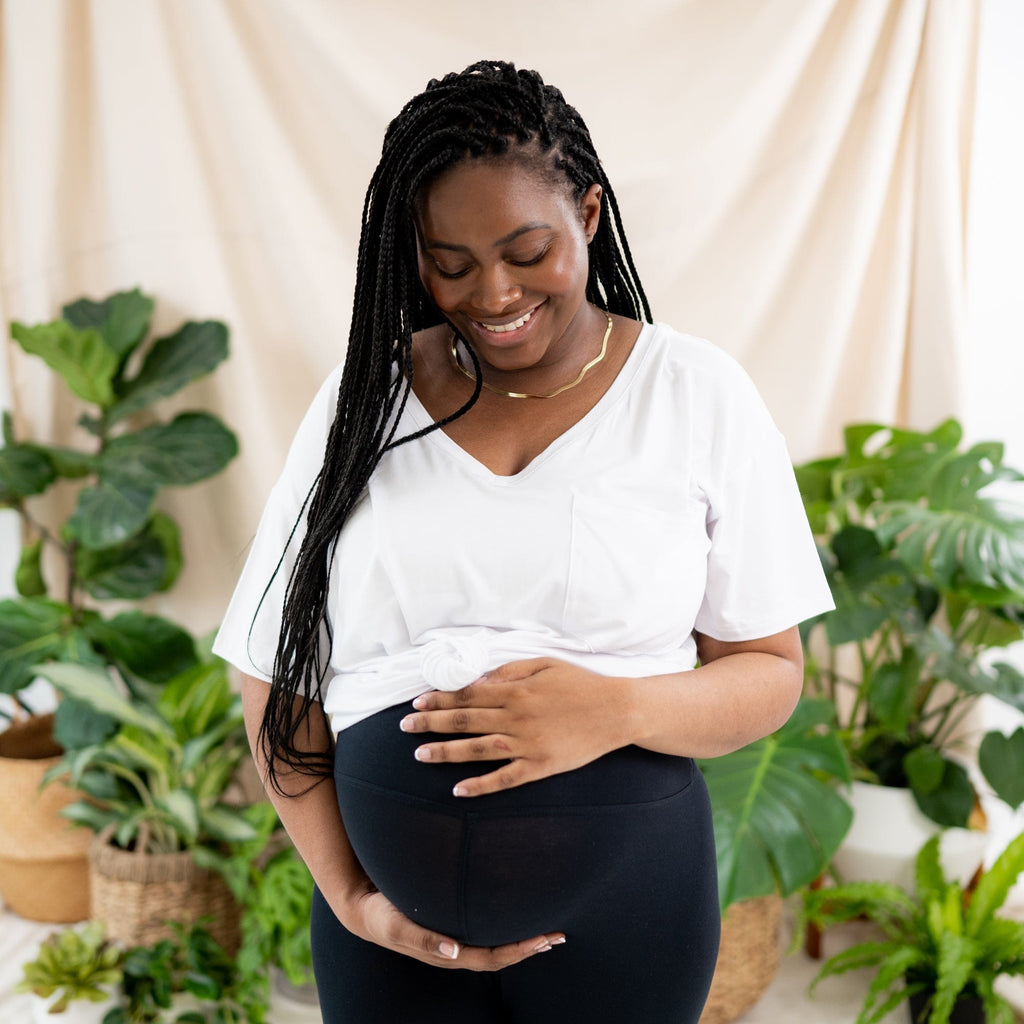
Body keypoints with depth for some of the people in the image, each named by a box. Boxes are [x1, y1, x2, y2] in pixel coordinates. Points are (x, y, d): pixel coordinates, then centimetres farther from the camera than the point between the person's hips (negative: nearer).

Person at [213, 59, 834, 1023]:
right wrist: (350, 897, -6)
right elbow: (274, 674, 1)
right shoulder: (362, 401, 0)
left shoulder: (699, 397, -4)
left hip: (624, 905, 0)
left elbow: (770, 672, -1)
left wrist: (619, 709, -20)